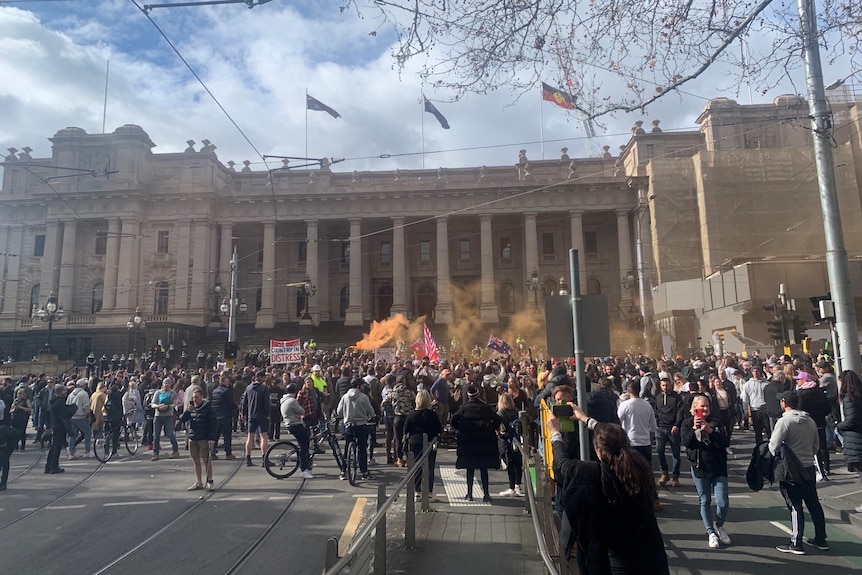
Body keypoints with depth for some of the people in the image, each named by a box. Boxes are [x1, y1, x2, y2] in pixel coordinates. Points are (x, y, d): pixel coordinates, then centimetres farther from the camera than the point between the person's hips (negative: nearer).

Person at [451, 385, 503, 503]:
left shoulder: (464, 407, -2)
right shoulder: (485, 407, 1)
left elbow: (454, 419, -11)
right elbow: (498, 420, -1)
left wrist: (460, 428, 4)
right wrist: (491, 429, 12)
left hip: (467, 441, -1)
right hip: (484, 441, 1)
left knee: (470, 468, 8)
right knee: (484, 469, 7)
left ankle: (469, 494, 9)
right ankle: (486, 494, 6)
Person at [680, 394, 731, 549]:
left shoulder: (716, 422, 3)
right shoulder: (687, 423, 0)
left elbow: (726, 442, -7)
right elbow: (685, 442, -12)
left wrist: (711, 431, -20)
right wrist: (694, 429, -25)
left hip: (718, 468, 1)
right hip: (699, 468, -1)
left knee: (723, 502, 0)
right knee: (705, 501, 8)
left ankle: (719, 526, 27)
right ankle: (711, 532, 22)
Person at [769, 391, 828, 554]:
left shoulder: (785, 421, -16)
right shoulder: (810, 421, 4)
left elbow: (773, 446, -17)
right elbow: (816, 446, 12)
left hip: (791, 470, -6)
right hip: (809, 468, 6)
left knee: (795, 506, 0)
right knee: (814, 504, 17)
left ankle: (796, 544, 6)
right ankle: (820, 539, 29)